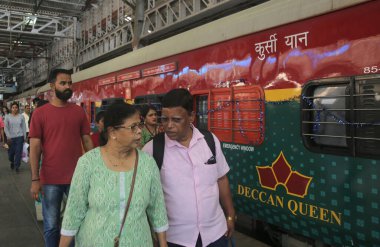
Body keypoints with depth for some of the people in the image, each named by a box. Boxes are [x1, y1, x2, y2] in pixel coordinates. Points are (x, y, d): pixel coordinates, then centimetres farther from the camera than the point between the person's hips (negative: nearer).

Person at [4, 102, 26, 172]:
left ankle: (17, 166, 11)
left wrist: (24, 137, 3)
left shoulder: (21, 116, 1)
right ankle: (12, 162, 37)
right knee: (11, 152, 7)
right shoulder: (7, 117, -1)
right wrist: (8, 137, -6)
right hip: (11, 137, 0)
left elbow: (23, 127, 4)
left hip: (20, 137, 0)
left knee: (18, 152, -1)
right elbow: (6, 128, 0)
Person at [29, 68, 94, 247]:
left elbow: (87, 141, 6)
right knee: (51, 225, 12)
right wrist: (35, 179, -8)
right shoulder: (40, 113, -3)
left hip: (77, 177, 2)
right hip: (50, 179, -1)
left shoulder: (79, 111, 3)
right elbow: (35, 147, -4)